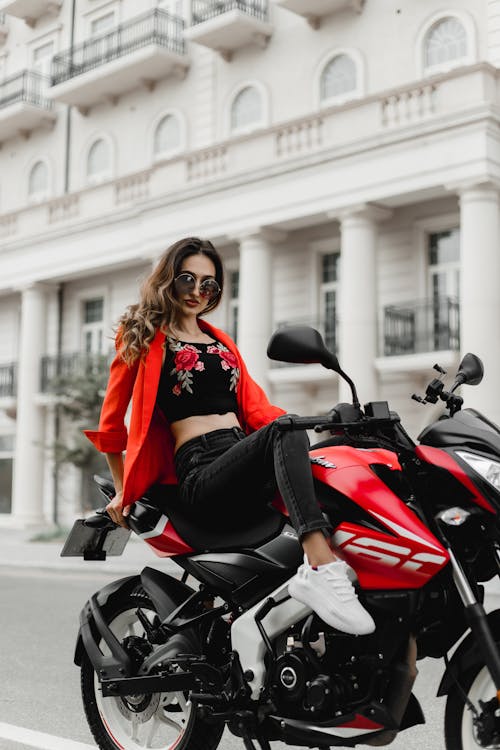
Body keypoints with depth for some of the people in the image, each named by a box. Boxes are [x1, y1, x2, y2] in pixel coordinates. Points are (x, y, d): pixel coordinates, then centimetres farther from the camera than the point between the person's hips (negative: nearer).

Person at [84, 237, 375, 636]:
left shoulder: (222, 342, 29)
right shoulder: (145, 338, 12)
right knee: (284, 430, -34)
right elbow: (111, 421, 13)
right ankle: (321, 569, -52)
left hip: (245, 456, 6)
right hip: (200, 473, -6)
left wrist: (307, 429, 5)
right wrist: (123, 491, 14)